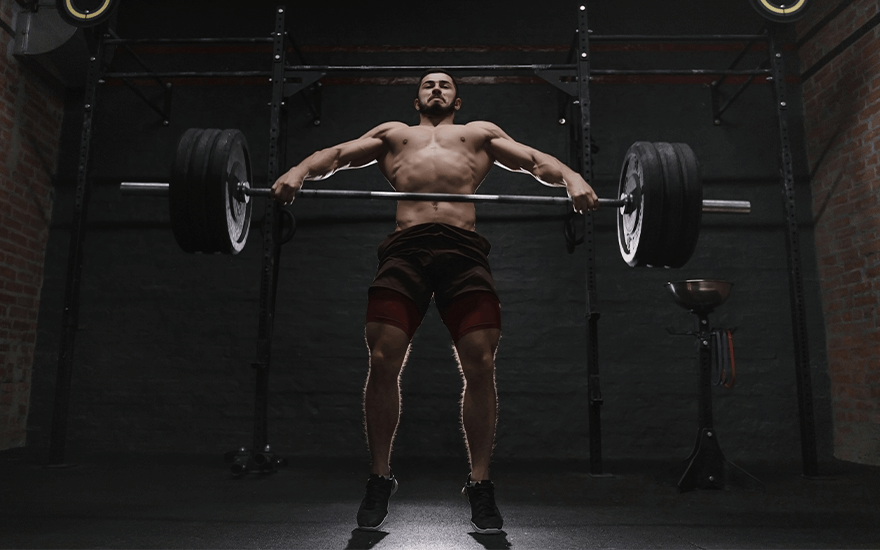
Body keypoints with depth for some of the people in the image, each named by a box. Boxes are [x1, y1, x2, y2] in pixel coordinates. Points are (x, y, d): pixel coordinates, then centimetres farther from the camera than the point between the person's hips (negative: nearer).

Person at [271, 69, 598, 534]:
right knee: (382, 362, -12)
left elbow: (533, 159, 19)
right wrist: (299, 172, -1)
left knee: (480, 364, -12)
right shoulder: (393, 134, 33)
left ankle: (479, 484, 5)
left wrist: (570, 176, -3)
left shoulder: (481, 133, 32)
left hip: (464, 249, 0)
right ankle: (380, 479, 8)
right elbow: (337, 153, 21)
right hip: (405, 247, 1)